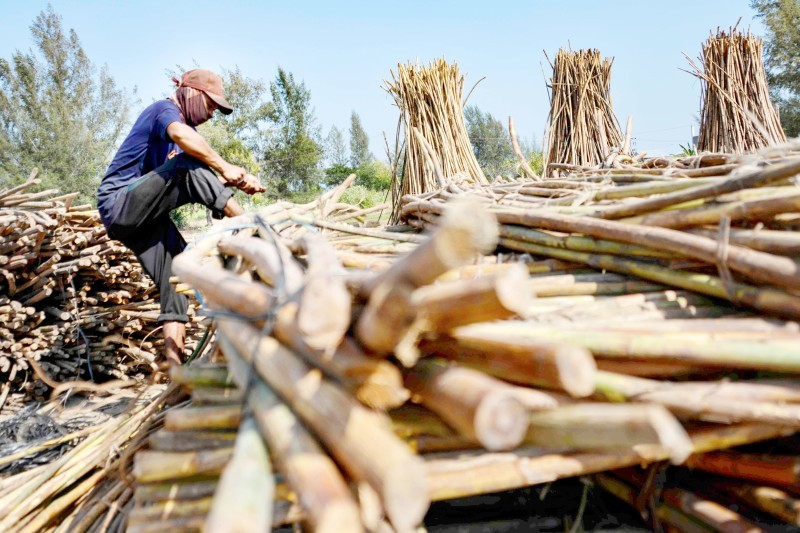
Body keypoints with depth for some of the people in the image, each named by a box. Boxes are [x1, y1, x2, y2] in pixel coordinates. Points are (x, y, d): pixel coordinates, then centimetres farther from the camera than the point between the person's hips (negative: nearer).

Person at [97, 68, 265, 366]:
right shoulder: (165, 109, -5)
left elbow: (202, 180, 10)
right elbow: (180, 133, -32)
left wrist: (239, 182, -7)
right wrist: (225, 167, -27)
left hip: (143, 216, 9)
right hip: (119, 204, -9)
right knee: (188, 166, -27)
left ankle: (174, 360, -12)